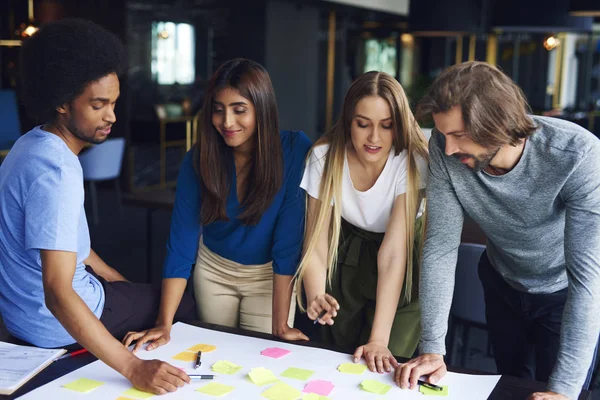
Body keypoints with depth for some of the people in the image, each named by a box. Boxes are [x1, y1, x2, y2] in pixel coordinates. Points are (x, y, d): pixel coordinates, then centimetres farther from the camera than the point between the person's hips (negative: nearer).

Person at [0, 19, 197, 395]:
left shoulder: (34, 144, 0)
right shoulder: (55, 171, -32)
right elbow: (58, 295, -38)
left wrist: (124, 283, 14)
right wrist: (133, 367, -41)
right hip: (54, 325, -9)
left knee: (149, 289, 29)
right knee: (187, 305, 8)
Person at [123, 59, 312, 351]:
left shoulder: (294, 151, -26)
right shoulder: (198, 160, -19)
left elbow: (288, 241, -25)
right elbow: (181, 242, -19)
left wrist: (280, 325, -26)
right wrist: (164, 324, -26)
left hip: (269, 274, -2)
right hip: (214, 269, 2)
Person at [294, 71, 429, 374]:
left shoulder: (412, 162, -26)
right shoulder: (325, 156, -19)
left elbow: (393, 251, -31)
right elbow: (316, 242, -20)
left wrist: (379, 340, -36)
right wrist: (315, 297, -40)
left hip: (401, 274, -2)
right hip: (345, 262, 2)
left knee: (383, 369, -8)